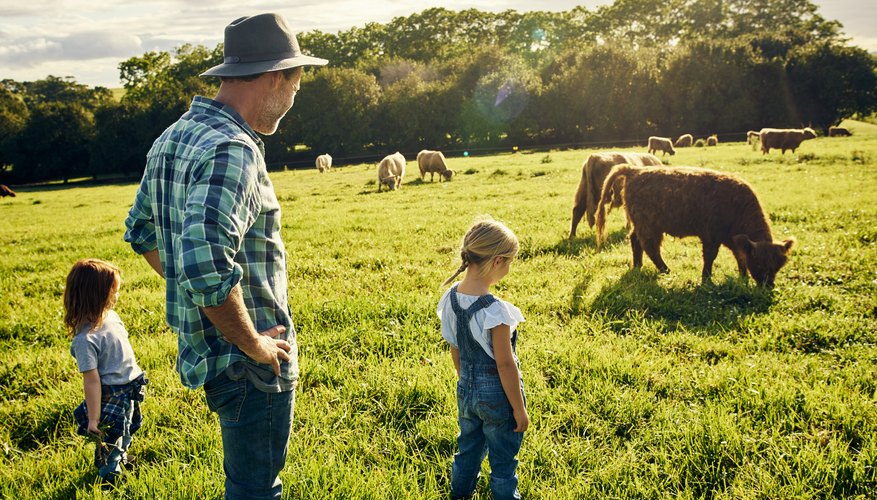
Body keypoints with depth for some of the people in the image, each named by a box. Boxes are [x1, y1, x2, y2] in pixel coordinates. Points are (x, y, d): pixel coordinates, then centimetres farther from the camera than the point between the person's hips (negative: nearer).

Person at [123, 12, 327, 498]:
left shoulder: (172, 138, 7)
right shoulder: (232, 152, -24)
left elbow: (141, 230, 19)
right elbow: (208, 268, -36)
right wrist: (255, 345, -23)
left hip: (201, 346, 9)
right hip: (250, 366, -9)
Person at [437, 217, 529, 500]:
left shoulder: (451, 298, -8)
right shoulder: (495, 311, -30)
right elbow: (505, 364, -23)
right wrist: (519, 409, -12)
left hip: (466, 392, 7)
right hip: (497, 396, -6)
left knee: (468, 449, 26)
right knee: (503, 460, 15)